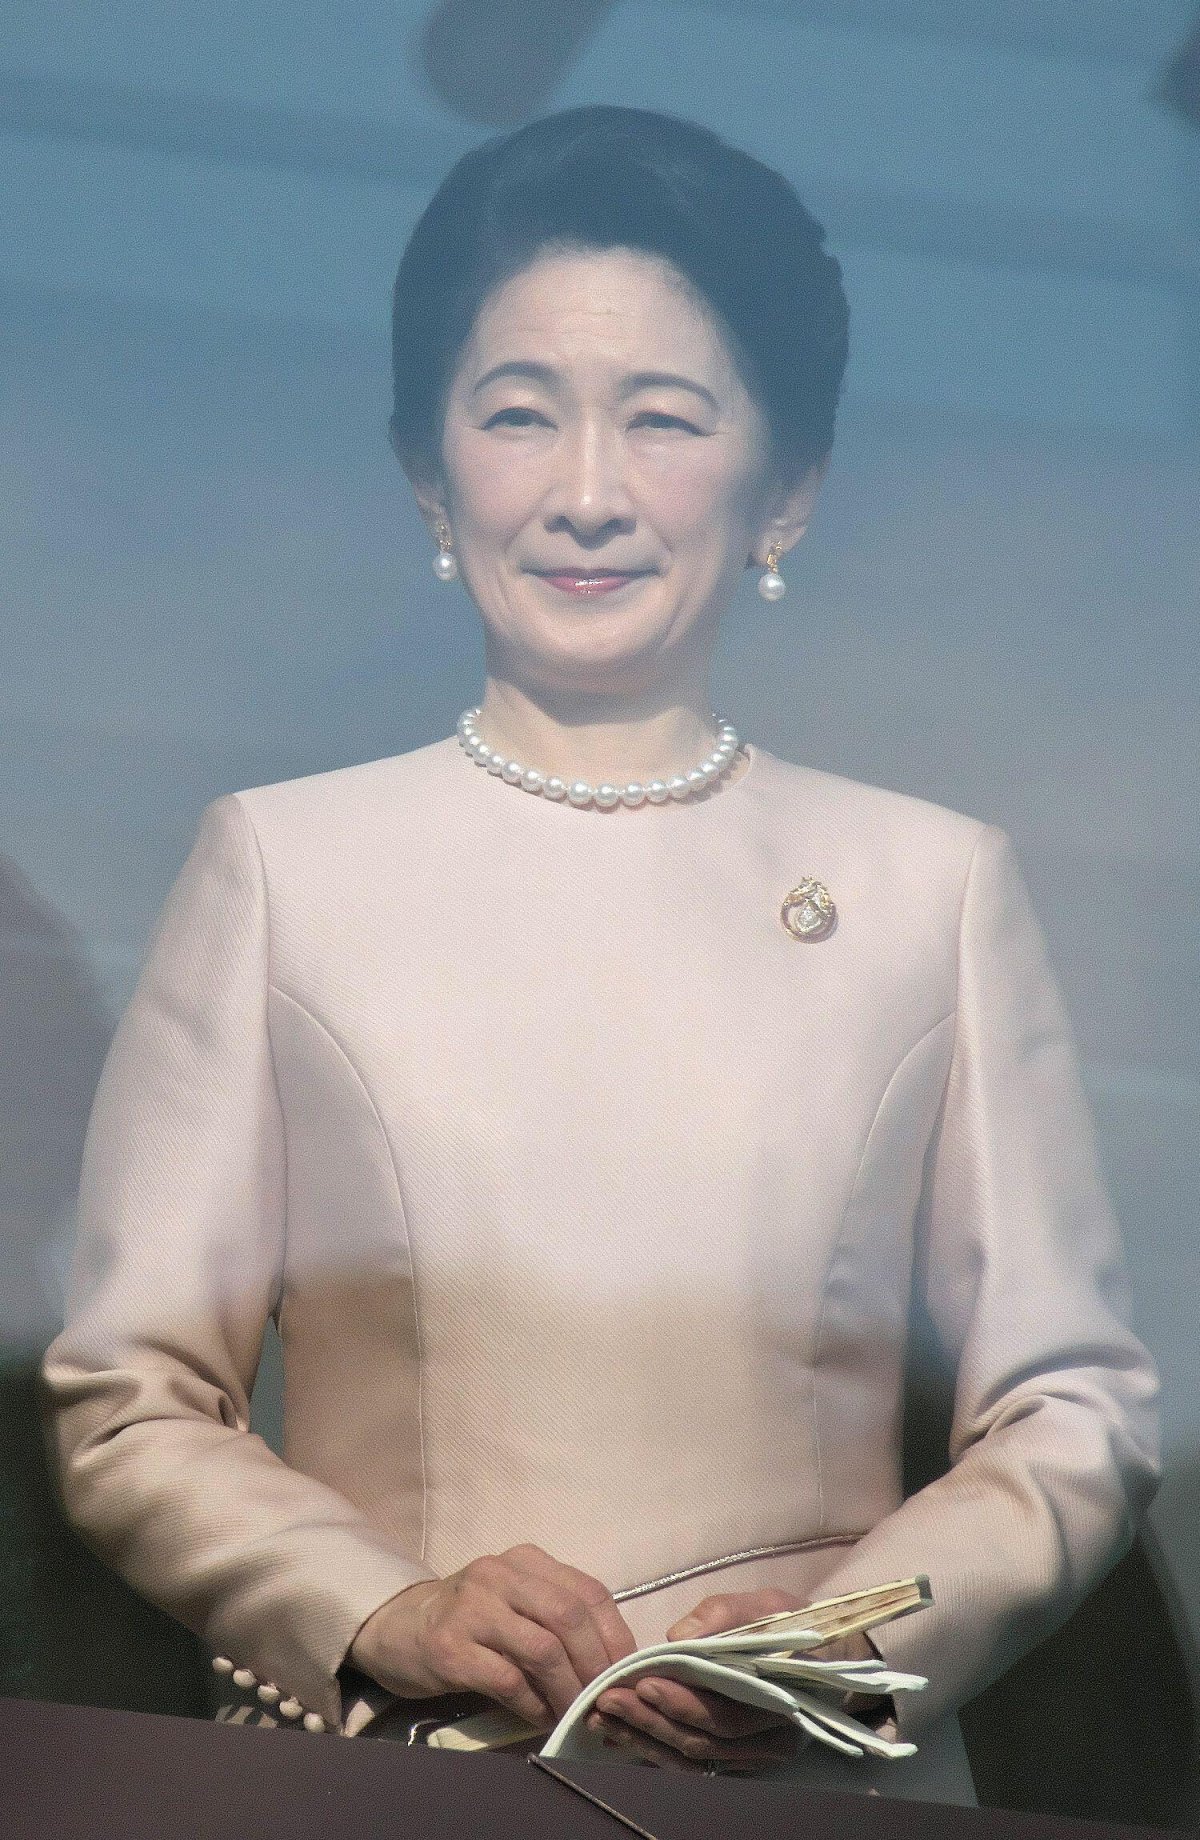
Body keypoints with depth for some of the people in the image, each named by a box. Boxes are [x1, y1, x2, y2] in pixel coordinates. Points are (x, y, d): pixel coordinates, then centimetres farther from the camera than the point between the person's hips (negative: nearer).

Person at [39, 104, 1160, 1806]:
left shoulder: (936, 884, 9)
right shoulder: (279, 863, 7)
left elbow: (1077, 1415, 9)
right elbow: (127, 1410, 5)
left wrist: (861, 1639, -7)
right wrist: (379, 1619, -10)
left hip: (809, 1785, 1)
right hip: (360, 1782, 0)